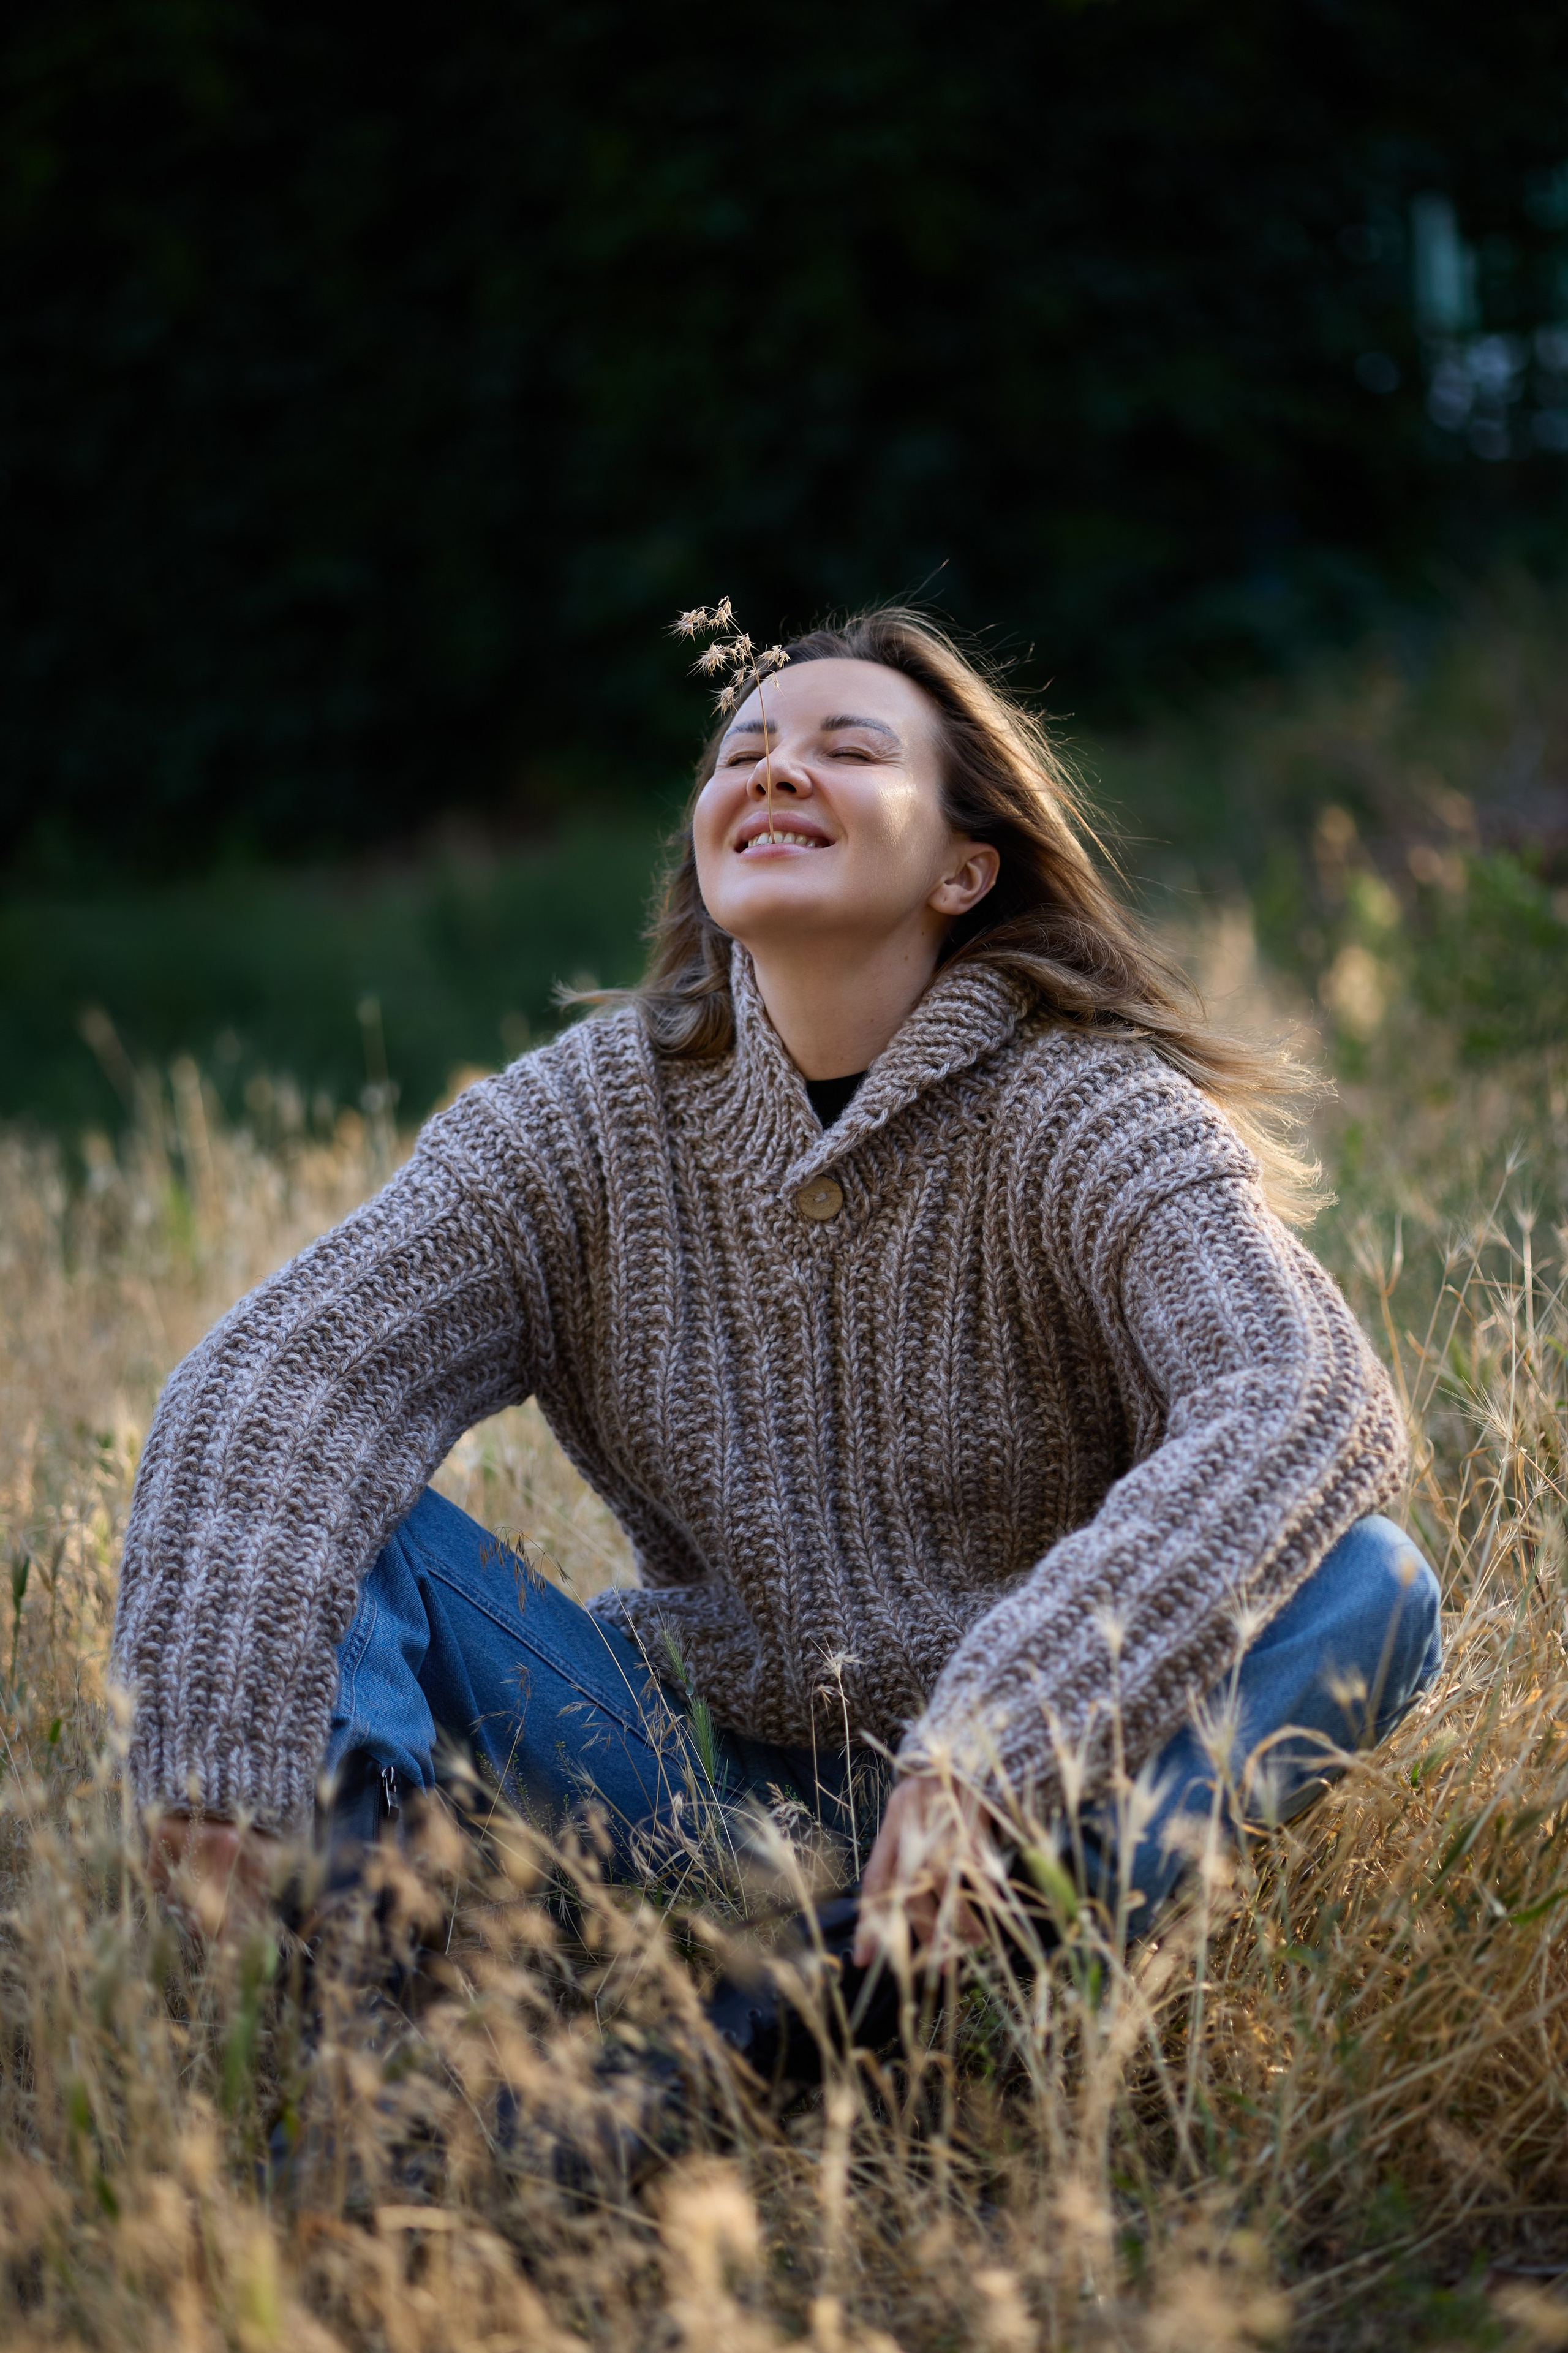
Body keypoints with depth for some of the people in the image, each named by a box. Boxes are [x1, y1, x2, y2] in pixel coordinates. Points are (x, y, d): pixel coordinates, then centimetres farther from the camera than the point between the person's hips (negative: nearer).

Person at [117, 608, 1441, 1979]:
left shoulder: (1091, 1117, -12)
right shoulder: (579, 1121, -3)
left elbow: (1313, 1403, -30)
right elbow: (285, 1373, -16)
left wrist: (996, 1751, -43)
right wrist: (223, 1774, -33)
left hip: (1042, 1792, -2)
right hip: (698, 1772, 2)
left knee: (1368, 1581, -27)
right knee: (309, 1508, -14)